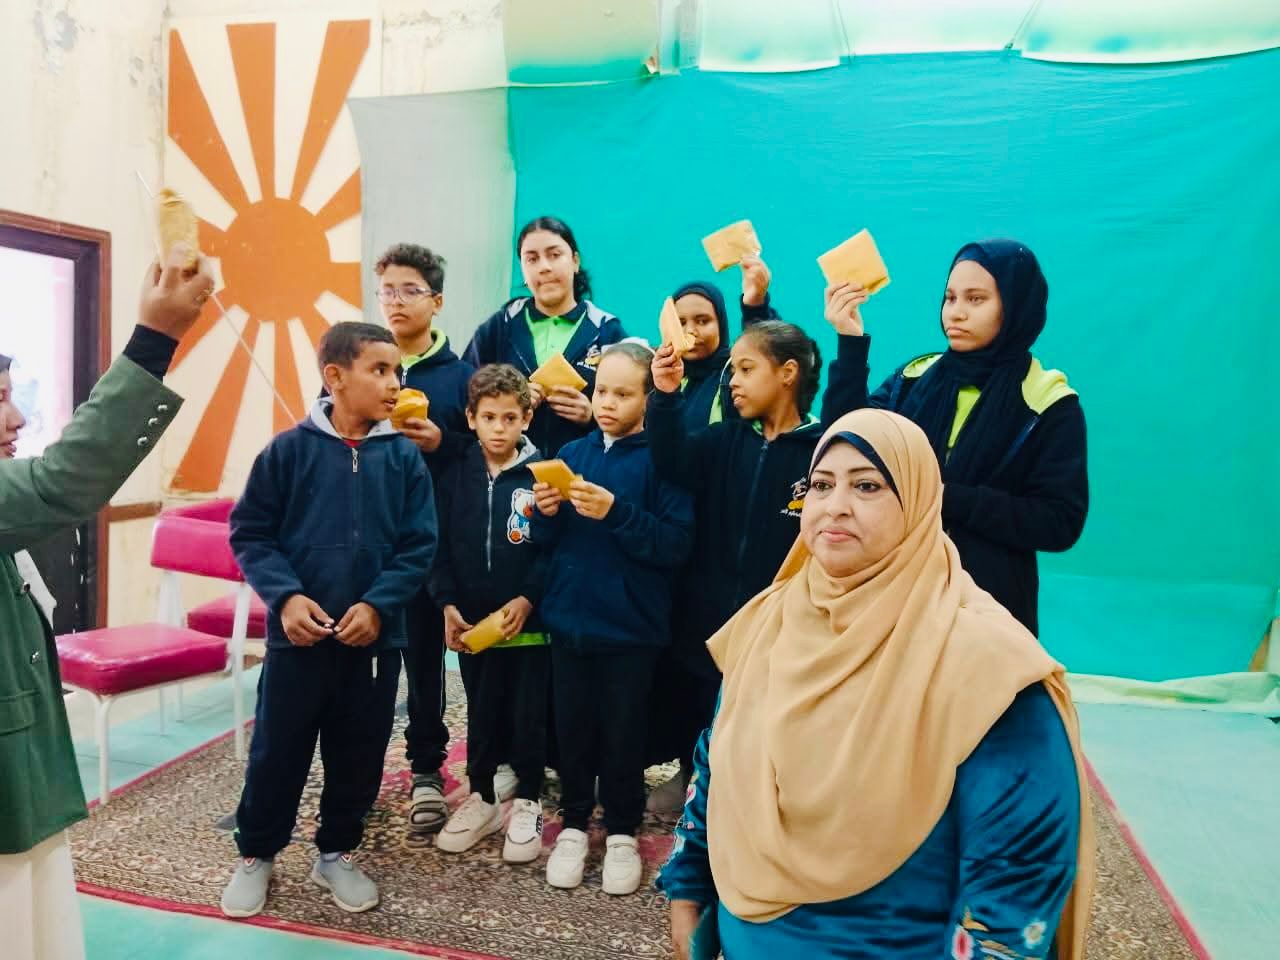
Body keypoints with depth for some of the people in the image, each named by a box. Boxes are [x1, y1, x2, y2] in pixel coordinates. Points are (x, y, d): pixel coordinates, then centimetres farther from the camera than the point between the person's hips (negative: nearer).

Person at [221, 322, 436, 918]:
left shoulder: (404, 457, -3)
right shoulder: (290, 449, -7)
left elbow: (419, 547, -3)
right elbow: (250, 533, -3)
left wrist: (378, 605, -15)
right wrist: (286, 595, -15)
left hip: (375, 637, 2)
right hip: (297, 634, -1)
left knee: (359, 755, 14)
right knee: (277, 751, 12)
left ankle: (337, 853, 35)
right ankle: (255, 855, 34)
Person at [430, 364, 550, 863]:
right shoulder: (456, 474, 0)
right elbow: (441, 545, 2)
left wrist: (527, 599, -17)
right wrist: (448, 605, -6)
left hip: (528, 622, -3)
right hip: (471, 623, 3)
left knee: (528, 717, 10)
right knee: (480, 714, 18)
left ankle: (528, 803, 29)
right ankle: (482, 798, 35)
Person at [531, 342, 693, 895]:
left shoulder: (661, 459, -9)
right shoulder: (572, 454, 6)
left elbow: (677, 545, -18)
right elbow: (548, 541, 10)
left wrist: (616, 512, -26)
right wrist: (546, 512, -11)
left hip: (630, 625, -4)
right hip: (569, 619, 4)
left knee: (623, 732, 10)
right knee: (572, 728, 14)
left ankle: (622, 833, 30)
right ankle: (574, 825, 33)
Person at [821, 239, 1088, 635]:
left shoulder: (1050, 406, -5)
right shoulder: (915, 378, 3)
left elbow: (1060, 524, -12)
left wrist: (945, 497, -20)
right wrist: (851, 344, -15)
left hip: (988, 603, -2)